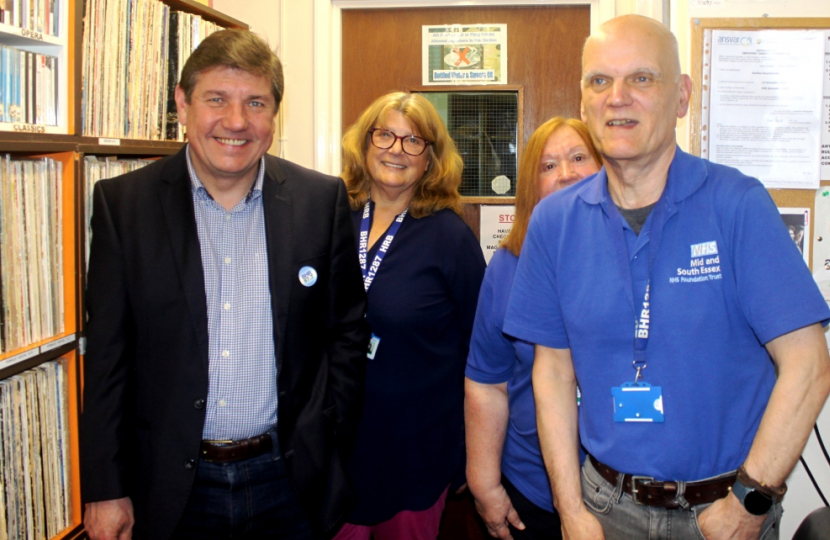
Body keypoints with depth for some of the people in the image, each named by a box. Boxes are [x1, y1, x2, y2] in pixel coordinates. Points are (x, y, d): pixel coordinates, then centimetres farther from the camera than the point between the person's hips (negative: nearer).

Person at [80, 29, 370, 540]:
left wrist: (331, 455, 1)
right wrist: (104, 489, -3)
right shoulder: (123, 202, -6)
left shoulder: (323, 200, -5)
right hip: (171, 487, 0)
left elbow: (347, 332, 2)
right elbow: (108, 354, -3)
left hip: (290, 481, 1)